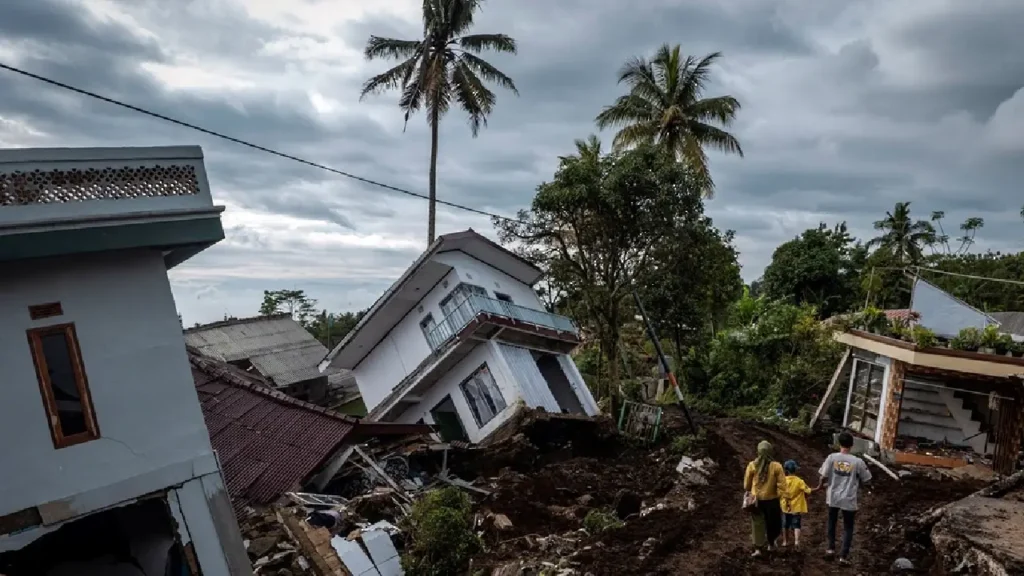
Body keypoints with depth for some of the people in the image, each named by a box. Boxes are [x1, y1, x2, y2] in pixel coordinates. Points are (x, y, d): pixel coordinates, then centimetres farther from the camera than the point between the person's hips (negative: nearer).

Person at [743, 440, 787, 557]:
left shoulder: (752, 465, -7)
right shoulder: (776, 466, -12)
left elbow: (746, 485, 0)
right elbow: (782, 484, -15)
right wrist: (773, 485, 2)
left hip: (756, 499, 1)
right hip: (772, 500, 0)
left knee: (757, 524, 9)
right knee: (772, 523, 20)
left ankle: (757, 548, 4)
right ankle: (771, 544, 36)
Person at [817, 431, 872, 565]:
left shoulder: (832, 457, -11)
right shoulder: (858, 462, -12)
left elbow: (823, 476, -10)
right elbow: (866, 480, 0)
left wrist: (820, 486, 11)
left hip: (833, 497, 1)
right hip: (849, 500, -1)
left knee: (832, 523, 24)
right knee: (848, 528, 13)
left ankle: (831, 548, 28)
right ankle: (844, 555, 12)